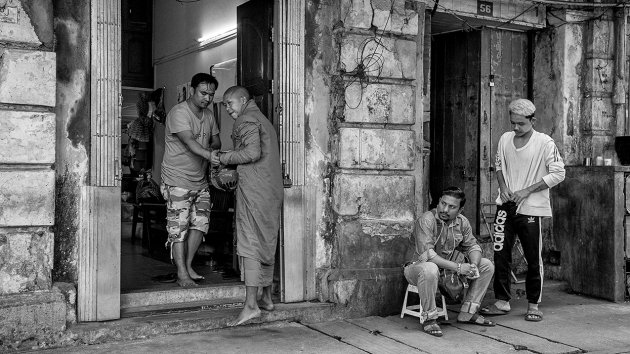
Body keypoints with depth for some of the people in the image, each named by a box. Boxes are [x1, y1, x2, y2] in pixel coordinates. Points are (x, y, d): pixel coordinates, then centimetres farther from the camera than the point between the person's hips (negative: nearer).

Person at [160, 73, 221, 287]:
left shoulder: (208, 114, 10)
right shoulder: (179, 113, -15)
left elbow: (216, 141, 16)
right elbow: (189, 142, -28)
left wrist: (214, 146, -10)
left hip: (200, 180, 7)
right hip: (178, 180, -7)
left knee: (200, 223, 4)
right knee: (179, 227, -6)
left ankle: (188, 266, 18)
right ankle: (182, 274, 0)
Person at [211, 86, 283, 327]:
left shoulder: (247, 120, -6)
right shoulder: (263, 120, 24)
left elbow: (252, 153, -20)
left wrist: (224, 158, -8)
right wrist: (227, 158, 13)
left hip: (253, 189, -10)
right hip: (272, 191, 10)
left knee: (249, 244, -10)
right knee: (266, 243, 14)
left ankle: (251, 305, -12)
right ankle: (267, 298, 23)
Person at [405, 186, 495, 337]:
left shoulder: (462, 222, -1)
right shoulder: (426, 220, -24)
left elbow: (472, 246, 6)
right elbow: (427, 254, -31)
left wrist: (473, 265, -18)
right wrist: (457, 267, -32)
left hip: (448, 267, 7)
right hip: (419, 267, -7)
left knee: (487, 265, 2)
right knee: (430, 269, -43)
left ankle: (468, 313, 6)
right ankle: (429, 319, -24)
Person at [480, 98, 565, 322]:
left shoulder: (544, 143, -10)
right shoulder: (505, 139, 5)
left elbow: (558, 173, -12)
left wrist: (526, 191, -16)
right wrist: (502, 186, -1)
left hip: (531, 208, -4)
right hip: (505, 205, 4)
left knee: (533, 259, 3)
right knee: (500, 255, 4)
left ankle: (533, 305, 17)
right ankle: (502, 301, 16)